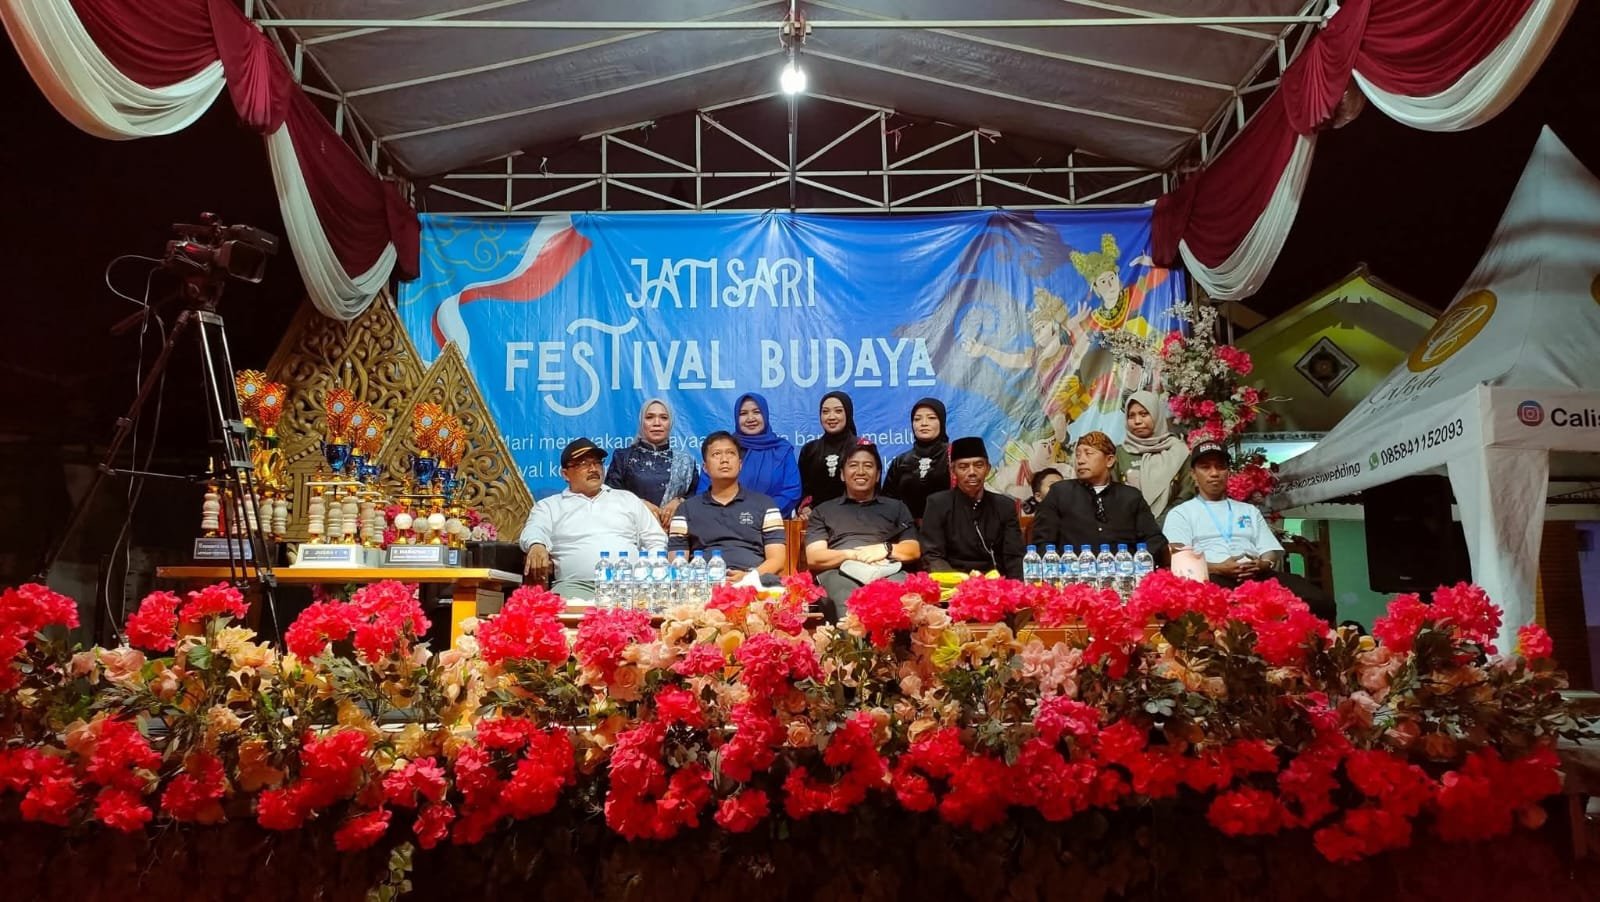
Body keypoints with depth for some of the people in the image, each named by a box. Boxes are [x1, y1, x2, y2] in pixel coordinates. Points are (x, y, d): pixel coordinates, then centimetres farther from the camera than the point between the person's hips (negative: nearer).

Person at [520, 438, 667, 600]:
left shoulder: (628, 499, 25)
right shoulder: (549, 506, 19)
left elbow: (656, 541, 22)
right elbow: (534, 531, -2)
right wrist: (537, 546, -28)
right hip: (576, 585, -1)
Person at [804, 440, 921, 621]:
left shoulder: (896, 507, 30)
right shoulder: (823, 511, 26)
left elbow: (914, 550, 19)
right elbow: (813, 558, 12)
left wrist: (886, 549, -3)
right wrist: (853, 554, -6)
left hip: (888, 571, 1)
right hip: (839, 572, -1)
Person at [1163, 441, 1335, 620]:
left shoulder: (1250, 510, 31)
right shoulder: (1181, 513, 18)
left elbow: (1272, 553, 20)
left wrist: (1264, 565, -6)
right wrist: (1217, 568, -17)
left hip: (1259, 576, 5)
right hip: (1213, 578, -4)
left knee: (1320, 601, -26)